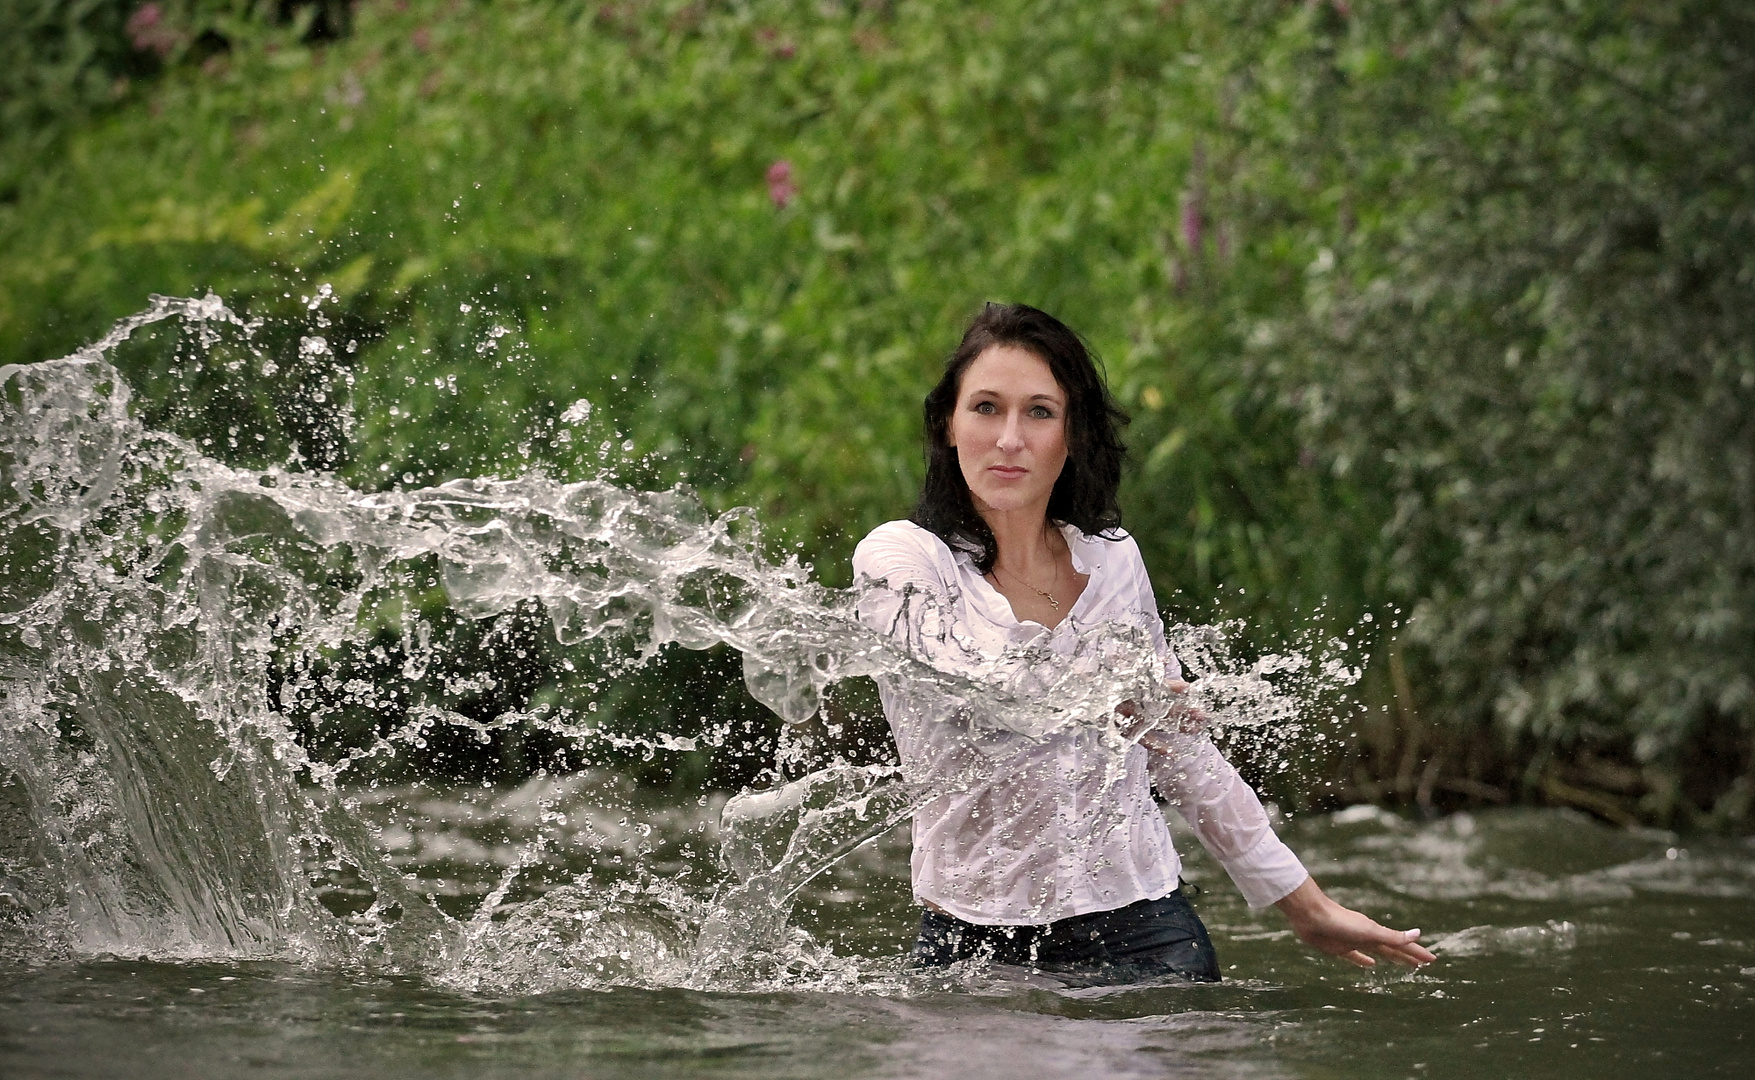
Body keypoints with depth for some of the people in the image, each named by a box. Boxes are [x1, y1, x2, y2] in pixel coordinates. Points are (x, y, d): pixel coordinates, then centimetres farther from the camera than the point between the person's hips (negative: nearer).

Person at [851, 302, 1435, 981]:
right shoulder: (899, 558, -3)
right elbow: (980, 685, -21)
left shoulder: (1112, 557, 11)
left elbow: (1181, 747, 20)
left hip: (1142, 932, 3)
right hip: (975, 941, -3)